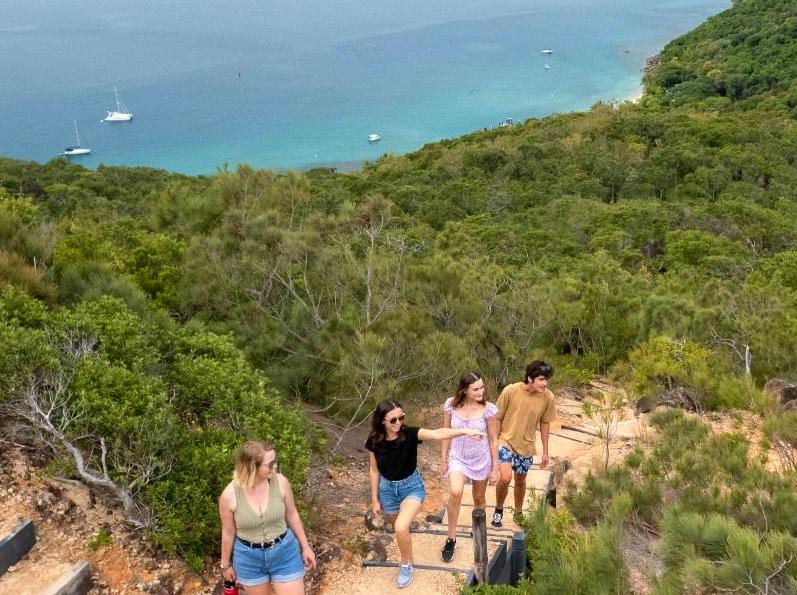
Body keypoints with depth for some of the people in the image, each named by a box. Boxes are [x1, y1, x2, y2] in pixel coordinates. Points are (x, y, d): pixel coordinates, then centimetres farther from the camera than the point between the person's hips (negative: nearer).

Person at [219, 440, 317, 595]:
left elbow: (292, 515, -1)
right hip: (249, 558, -1)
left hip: (284, 553, 1)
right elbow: (228, 532, -5)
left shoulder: (280, 482, -17)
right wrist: (226, 564, 7)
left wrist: (305, 546, 8)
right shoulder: (229, 495, -21)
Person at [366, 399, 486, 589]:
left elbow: (437, 433, -39)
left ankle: (406, 565, 6)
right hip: (387, 489, 3)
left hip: (411, 486, -3)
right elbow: (374, 470, -4)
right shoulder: (375, 441, -17)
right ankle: (407, 558, 53)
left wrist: (465, 431, -55)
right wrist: (375, 499, 1)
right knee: (397, 528, 21)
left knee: (401, 527, -22)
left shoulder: (410, 434, -23)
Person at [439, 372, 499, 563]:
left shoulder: (488, 409, -16)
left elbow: (493, 440, -8)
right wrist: (443, 459, 2)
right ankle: (451, 539, -6)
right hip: (458, 458, 0)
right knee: (455, 493, -24)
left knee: (479, 498, 17)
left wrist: (495, 467, -5)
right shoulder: (451, 405, -13)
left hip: (481, 460, 0)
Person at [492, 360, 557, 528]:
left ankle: (518, 513, 43)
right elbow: (498, 418, -8)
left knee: (520, 480, 17)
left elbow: (544, 423, 1)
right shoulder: (510, 391, -22)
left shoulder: (548, 397, -15)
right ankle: (498, 511, 7)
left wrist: (545, 451, 6)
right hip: (506, 441, -3)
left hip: (526, 445, 3)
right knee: (505, 477, -20)